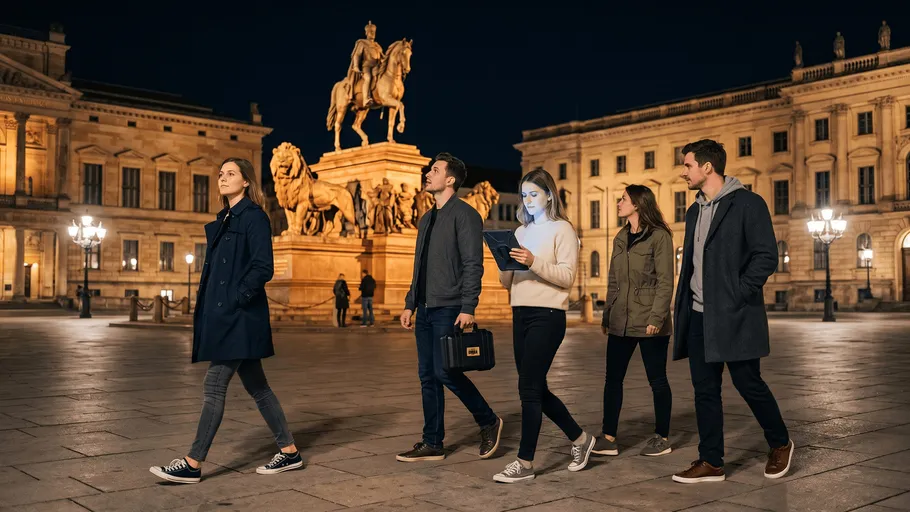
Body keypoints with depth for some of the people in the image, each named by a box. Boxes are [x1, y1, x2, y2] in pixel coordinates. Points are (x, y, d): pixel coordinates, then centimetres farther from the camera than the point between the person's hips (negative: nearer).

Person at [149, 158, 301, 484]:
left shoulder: (254, 217, -9)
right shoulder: (224, 220, 17)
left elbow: (263, 268, -17)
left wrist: (235, 300, -17)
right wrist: (208, 306, 10)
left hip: (239, 317, -9)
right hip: (224, 314, 9)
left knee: (214, 387, -7)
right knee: (256, 386, 12)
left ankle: (193, 465, -1)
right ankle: (289, 452, 20)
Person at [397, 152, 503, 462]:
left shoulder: (464, 214, -7)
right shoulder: (426, 219, 19)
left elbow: (473, 264, -14)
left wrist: (468, 308, -21)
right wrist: (410, 304, 17)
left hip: (449, 309, -8)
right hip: (425, 309, 8)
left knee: (445, 371, -12)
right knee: (427, 376, 7)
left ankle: (488, 421, 9)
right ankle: (432, 444, 14)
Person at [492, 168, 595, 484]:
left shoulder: (562, 229, -1)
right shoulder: (521, 232, 17)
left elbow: (567, 277, -11)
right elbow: (507, 283, 15)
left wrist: (534, 262, -23)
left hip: (547, 315, -7)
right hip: (520, 314, 7)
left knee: (528, 388, -9)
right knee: (536, 389, 12)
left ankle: (525, 462, 0)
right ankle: (579, 439, 29)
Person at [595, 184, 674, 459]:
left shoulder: (659, 236, -7)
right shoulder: (620, 238, 14)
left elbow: (665, 282, -11)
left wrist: (656, 317, -19)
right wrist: (607, 315, 13)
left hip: (649, 323, -6)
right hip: (621, 321, 7)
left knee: (657, 379, 5)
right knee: (613, 378, 3)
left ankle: (662, 438, 17)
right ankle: (608, 438, 8)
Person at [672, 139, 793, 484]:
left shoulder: (747, 203, -7)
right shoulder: (694, 212, 16)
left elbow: (766, 256, -12)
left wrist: (736, 295, -16)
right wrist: (685, 306, 10)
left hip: (734, 315, -7)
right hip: (699, 316, 7)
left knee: (748, 383, 1)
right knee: (705, 390, 7)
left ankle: (781, 444, 25)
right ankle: (711, 462, 14)